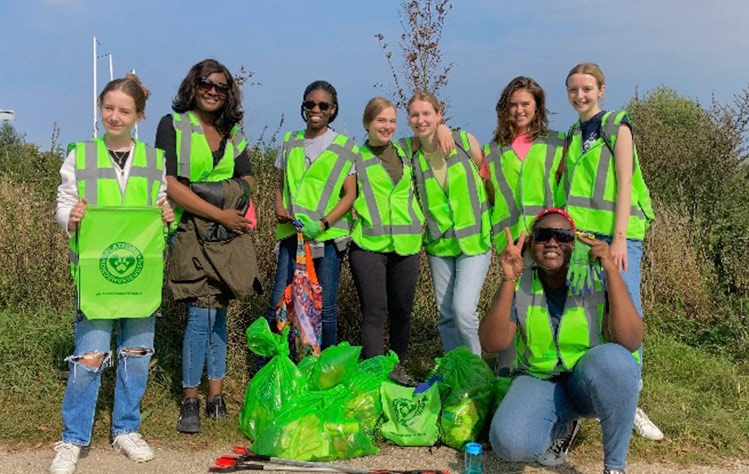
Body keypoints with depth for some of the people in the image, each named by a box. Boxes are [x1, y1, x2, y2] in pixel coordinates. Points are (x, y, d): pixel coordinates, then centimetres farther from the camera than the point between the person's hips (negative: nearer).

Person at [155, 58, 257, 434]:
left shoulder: (233, 131, 14)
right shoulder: (173, 125, -2)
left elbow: (246, 179, 16)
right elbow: (170, 184, -11)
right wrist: (220, 214, -14)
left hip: (228, 232, 5)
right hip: (191, 230, -5)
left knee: (218, 310, 7)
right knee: (202, 313, -10)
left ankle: (216, 395, 15)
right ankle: (190, 400, 3)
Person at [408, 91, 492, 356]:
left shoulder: (465, 142, -7)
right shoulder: (411, 157, -2)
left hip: (474, 241, -3)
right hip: (439, 244, 3)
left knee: (463, 310, -15)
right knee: (446, 315, 9)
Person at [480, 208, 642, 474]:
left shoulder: (598, 281, -14)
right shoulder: (520, 286, -7)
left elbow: (631, 343, -27)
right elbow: (492, 344, -19)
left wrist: (612, 270, -33)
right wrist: (508, 280, -30)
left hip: (595, 382, -1)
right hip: (539, 380, 1)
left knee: (612, 359, -36)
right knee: (510, 444, -28)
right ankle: (563, 425, 10)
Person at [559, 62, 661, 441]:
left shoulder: (617, 127, 2)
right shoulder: (572, 136, 18)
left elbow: (624, 184, -6)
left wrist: (619, 239, -14)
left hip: (616, 233, -4)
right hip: (577, 234, 5)